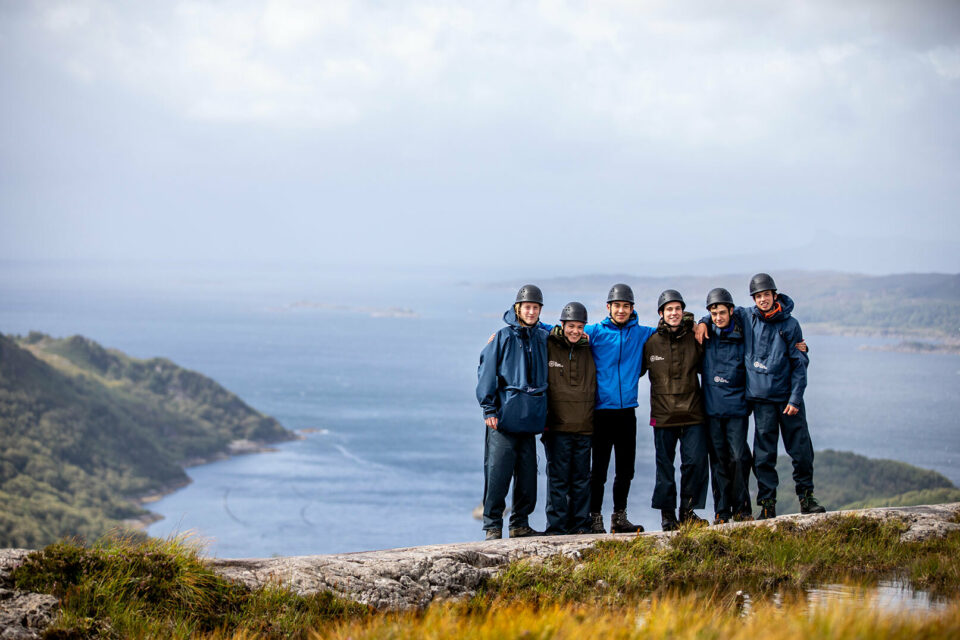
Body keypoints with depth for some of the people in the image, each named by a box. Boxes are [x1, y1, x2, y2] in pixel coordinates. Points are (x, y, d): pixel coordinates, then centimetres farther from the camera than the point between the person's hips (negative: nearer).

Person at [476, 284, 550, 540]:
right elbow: (487, 372, -2)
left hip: (530, 418, 5)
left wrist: (545, 413, 17)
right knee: (498, 473, -8)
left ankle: (520, 524, 17)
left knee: (527, 475, 7)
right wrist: (488, 409, -7)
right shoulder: (503, 337, 0)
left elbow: (547, 373, 22)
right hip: (504, 416, -5)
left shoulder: (543, 338, 12)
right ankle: (493, 526, -2)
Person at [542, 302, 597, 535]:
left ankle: (580, 524, 16)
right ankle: (556, 527, 1)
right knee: (558, 478, -4)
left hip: (584, 428, 4)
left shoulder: (587, 351, 13)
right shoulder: (548, 347, -2)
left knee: (582, 478, 9)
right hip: (557, 426, -4)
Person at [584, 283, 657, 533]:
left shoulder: (641, 334, 9)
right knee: (599, 469, -3)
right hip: (603, 410, -4)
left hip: (627, 410, 4)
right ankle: (595, 519, 5)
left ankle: (620, 517, 22)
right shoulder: (594, 332, 1)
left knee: (626, 469, 10)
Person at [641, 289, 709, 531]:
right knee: (665, 465, 3)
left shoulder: (694, 339, 4)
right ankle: (667, 514, 13)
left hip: (692, 412, 1)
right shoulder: (651, 342, 1)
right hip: (663, 414, -1)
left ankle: (687, 510, 8)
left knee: (696, 461, -5)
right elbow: (637, 370, 12)